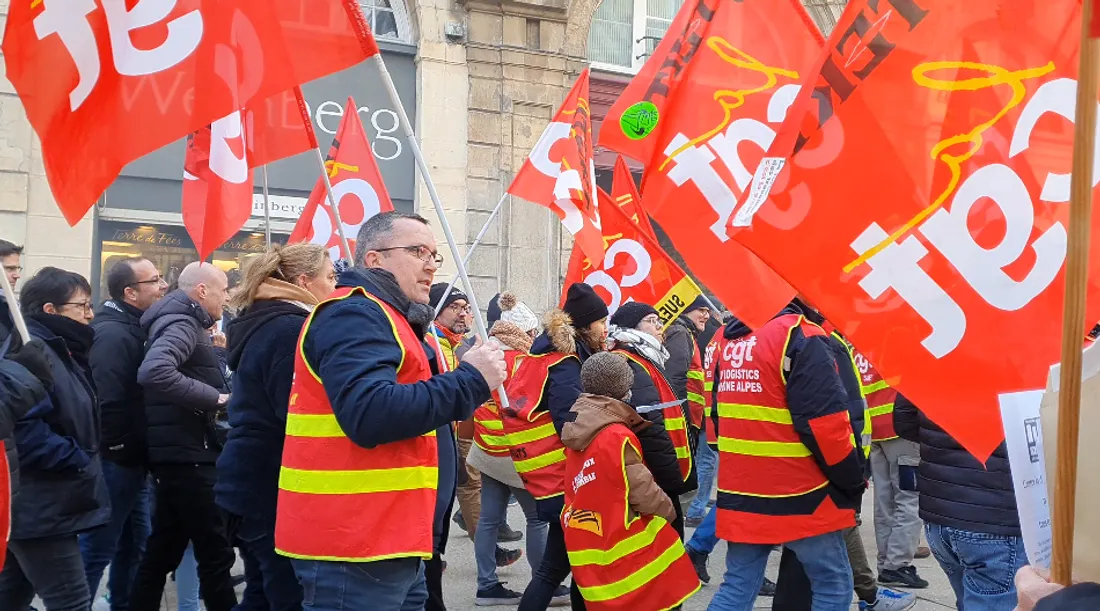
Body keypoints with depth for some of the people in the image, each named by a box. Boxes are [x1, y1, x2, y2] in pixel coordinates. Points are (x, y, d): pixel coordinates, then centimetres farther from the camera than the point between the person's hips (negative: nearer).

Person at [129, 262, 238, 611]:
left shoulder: (183, 323, 18)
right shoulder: (182, 323, -13)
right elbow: (154, 372, -31)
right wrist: (216, 399, -24)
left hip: (178, 452, 10)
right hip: (186, 452, -10)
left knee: (164, 549, 14)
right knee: (215, 552, -5)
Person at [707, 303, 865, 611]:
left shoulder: (728, 338, 10)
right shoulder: (799, 336, -14)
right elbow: (825, 424, -18)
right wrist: (853, 482, -6)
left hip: (741, 494, 7)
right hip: (800, 496, -7)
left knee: (738, 585, 12)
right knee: (833, 584, 8)